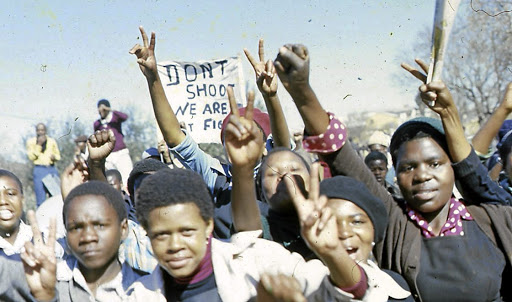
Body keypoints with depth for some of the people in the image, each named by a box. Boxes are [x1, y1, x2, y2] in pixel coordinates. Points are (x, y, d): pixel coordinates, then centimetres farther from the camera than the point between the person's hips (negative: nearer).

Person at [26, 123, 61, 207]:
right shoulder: (31, 141, 5)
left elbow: (58, 155, 19)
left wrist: (54, 156, -4)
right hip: (39, 170, -2)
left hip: (52, 169, 2)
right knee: (41, 199, -5)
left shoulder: (52, 141, 12)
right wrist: (38, 144, -12)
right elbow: (31, 156, -5)